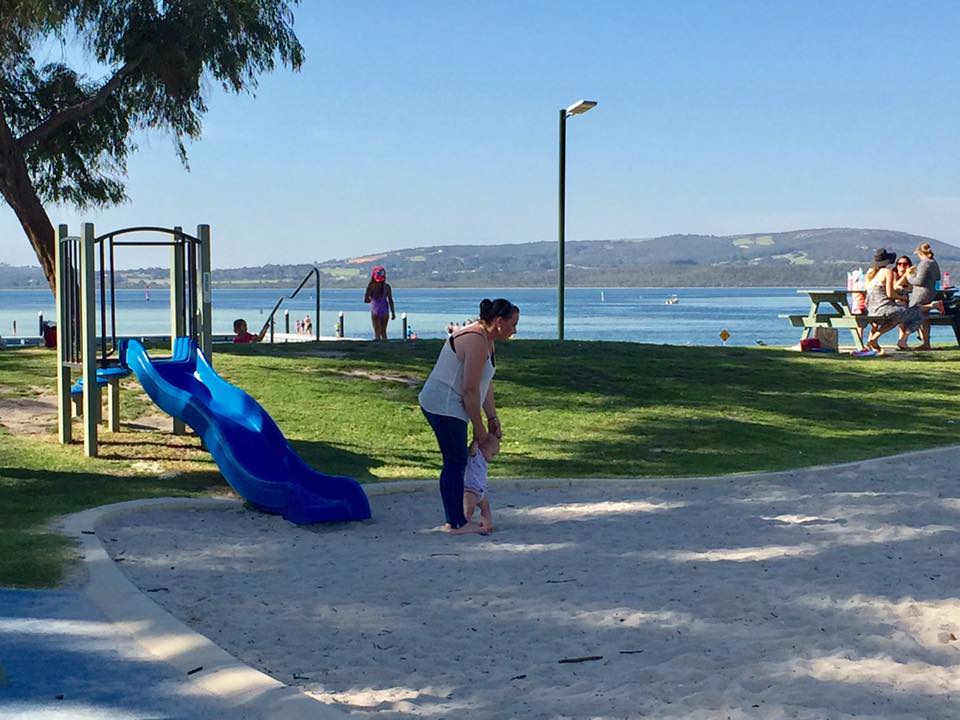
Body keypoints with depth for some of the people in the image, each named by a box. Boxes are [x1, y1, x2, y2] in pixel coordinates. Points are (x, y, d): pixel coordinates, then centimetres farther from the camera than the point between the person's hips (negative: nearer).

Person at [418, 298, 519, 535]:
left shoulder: (486, 339, 11)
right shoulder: (477, 342, -22)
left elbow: (486, 383, 15)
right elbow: (470, 390, -22)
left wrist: (493, 419, 12)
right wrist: (479, 428, -15)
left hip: (443, 406, 11)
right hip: (444, 407, -11)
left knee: (456, 462, 14)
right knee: (456, 463, -6)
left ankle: (454, 519, 22)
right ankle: (457, 524, 1)